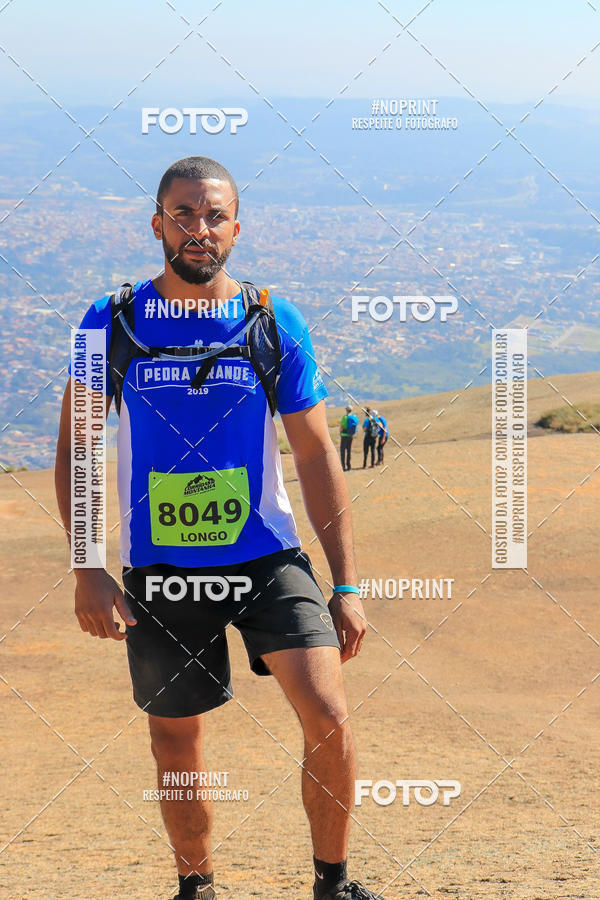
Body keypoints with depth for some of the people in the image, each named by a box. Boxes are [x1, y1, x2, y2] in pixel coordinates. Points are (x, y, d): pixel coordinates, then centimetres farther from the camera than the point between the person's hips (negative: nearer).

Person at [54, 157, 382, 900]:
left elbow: (317, 456, 4)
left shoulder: (276, 324, -1)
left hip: (269, 559, 0)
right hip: (160, 572, 0)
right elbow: (75, 448, 3)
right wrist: (86, 571, -7)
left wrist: (345, 585, 1)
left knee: (328, 717, -14)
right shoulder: (111, 323, -2)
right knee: (176, 747, 8)